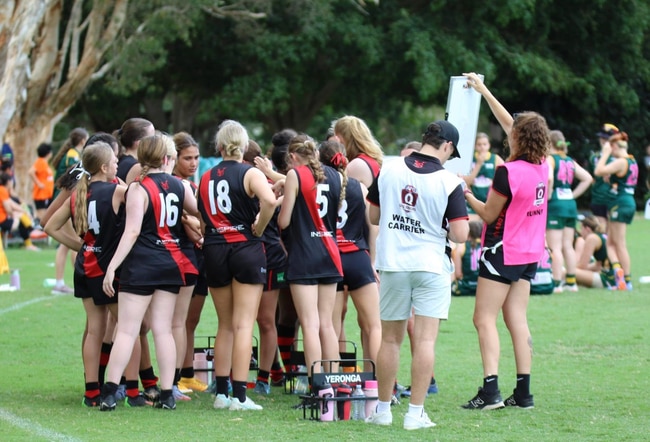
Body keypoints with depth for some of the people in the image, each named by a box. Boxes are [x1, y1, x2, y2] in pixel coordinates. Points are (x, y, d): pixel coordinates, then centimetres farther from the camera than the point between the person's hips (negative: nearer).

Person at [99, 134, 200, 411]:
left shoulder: (138, 188, -9)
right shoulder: (180, 186, 5)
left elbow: (132, 231, -16)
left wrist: (112, 267, -16)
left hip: (141, 263, -4)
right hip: (172, 263, 4)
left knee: (126, 330, -5)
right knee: (163, 330, 8)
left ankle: (109, 392, -11)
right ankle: (167, 395, 5)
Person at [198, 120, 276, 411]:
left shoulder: (206, 178, 10)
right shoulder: (249, 174, -5)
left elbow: (200, 219, 6)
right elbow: (269, 200, -23)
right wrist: (258, 228, -11)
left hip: (214, 250, 4)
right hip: (246, 248, -4)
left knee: (225, 325, 14)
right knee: (243, 325, -4)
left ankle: (221, 392, 14)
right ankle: (239, 396, -8)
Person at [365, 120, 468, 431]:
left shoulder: (389, 170, -2)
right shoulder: (449, 182, -11)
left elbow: (372, 216, 7)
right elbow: (460, 234, -14)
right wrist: (442, 228, 7)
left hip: (392, 265, 3)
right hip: (432, 266, -3)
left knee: (390, 339, 13)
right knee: (425, 340, -1)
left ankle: (383, 409, 21)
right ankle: (415, 413, -3)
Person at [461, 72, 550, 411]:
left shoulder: (508, 172, -20)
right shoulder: (541, 166, 3)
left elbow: (488, 214, -11)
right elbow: (509, 123, 14)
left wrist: (468, 197, 7)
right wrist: (483, 91, 23)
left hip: (503, 253, -8)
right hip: (530, 254, 8)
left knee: (485, 319, -5)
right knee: (517, 321, 9)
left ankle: (490, 390, -15)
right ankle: (523, 392, 6)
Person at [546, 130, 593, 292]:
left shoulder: (550, 158, -7)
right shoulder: (570, 161, 13)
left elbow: (548, 177, -26)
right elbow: (587, 178, 12)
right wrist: (573, 195, 11)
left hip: (555, 205, -7)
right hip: (570, 204, 7)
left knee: (555, 247, -5)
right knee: (567, 246, 12)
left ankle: (556, 283, -7)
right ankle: (571, 282, 15)